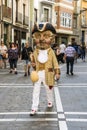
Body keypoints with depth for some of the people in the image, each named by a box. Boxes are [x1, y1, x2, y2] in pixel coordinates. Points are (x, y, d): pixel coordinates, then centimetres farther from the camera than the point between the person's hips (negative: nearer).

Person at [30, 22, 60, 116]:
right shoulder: (35, 52, 0)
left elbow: (55, 63, -2)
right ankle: (34, 108, 2)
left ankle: (50, 101, 42)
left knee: (49, 89, 16)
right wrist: (33, 64, -10)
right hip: (38, 74, 1)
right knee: (36, 91, -2)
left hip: (47, 74, -1)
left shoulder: (51, 52, -5)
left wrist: (57, 73, -7)